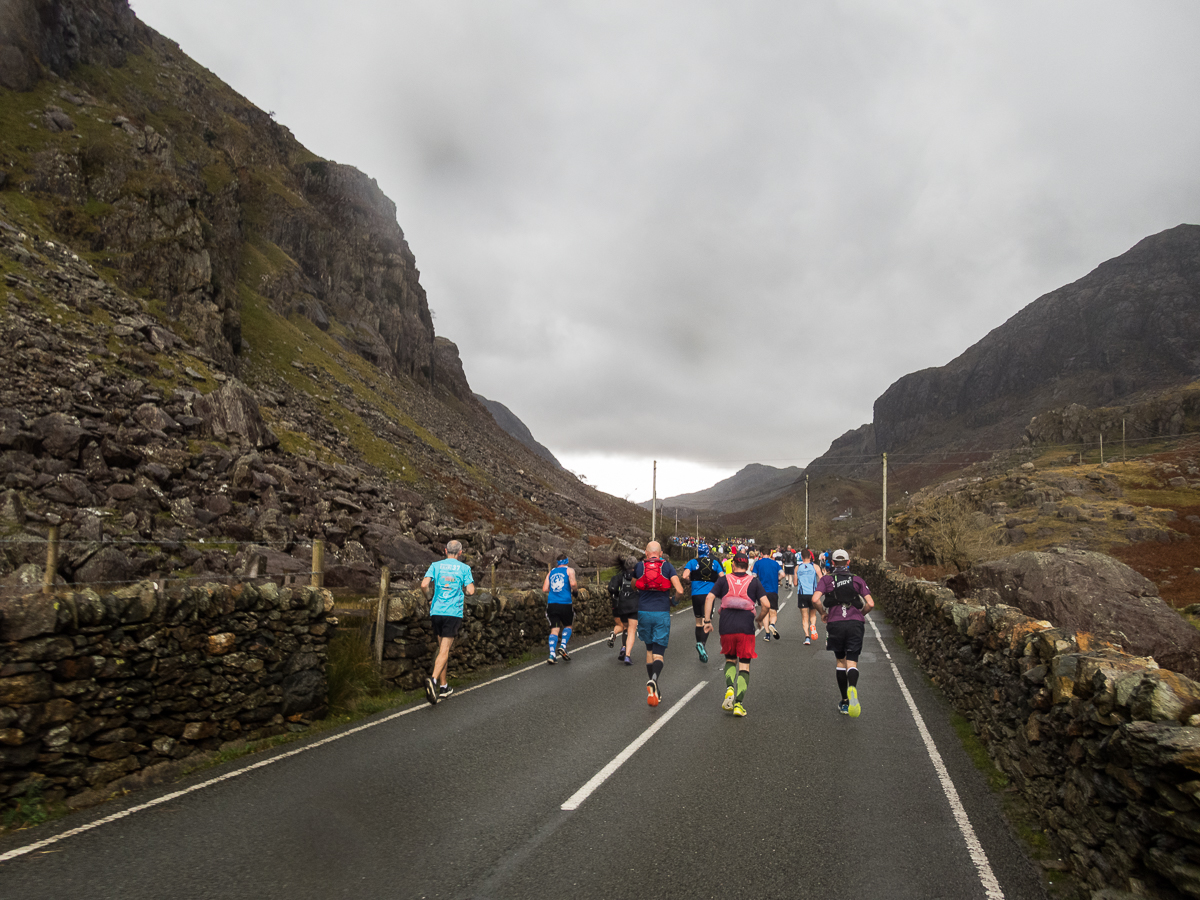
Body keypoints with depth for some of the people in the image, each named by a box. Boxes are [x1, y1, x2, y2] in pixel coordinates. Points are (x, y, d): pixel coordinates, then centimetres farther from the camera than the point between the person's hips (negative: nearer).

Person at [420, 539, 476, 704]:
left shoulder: (435, 565, 7)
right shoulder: (464, 568, 3)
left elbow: (424, 585, -6)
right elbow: (471, 590, -4)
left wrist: (430, 598, 12)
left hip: (437, 611, 3)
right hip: (454, 612, -3)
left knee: (442, 648, 15)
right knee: (444, 650, -6)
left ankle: (444, 686, 19)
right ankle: (433, 679, -28)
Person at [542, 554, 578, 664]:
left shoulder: (551, 572, 16)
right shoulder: (569, 570, 5)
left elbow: (545, 589, 9)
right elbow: (573, 584, -12)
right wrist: (575, 590, 8)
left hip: (551, 604, 3)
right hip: (565, 603, -3)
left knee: (554, 629, 3)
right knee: (568, 625, 18)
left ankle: (552, 655, -8)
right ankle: (563, 646, -2)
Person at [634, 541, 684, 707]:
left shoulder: (639, 566, 5)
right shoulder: (668, 566, 0)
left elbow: (633, 586, 19)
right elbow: (680, 590, -7)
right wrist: (676, 595, 14)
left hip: (644, 612, 2)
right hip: (662, 613, -2)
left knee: (649, 649, 18)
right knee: (658, 653, -1)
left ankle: (654, 689, 20)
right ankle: (653, 679, -30)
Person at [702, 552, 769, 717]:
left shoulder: (723, 580, 9)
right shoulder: (754, 581, 9)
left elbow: (709, 598, -3)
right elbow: (765, 604, 0)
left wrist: (707, 620, -1)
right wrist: (759, 619, 17)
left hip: (727, 628, 1)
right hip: (746, 629, -1)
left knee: (730, 660, 21)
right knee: (744, 666, 6)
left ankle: (730, 688, -5)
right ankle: (738, 704, -6)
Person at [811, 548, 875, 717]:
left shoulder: (826, 580, 9)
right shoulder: (857, 580, 12)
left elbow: (815, 599, -8)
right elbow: (870, 604, 2)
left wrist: (823, 613, 9)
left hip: (835, 623, 0)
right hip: (855, 623, 0)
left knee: (841, 662, 16)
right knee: (852, 662, -1)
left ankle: (845, 702, 15)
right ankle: (852, 689, -33)